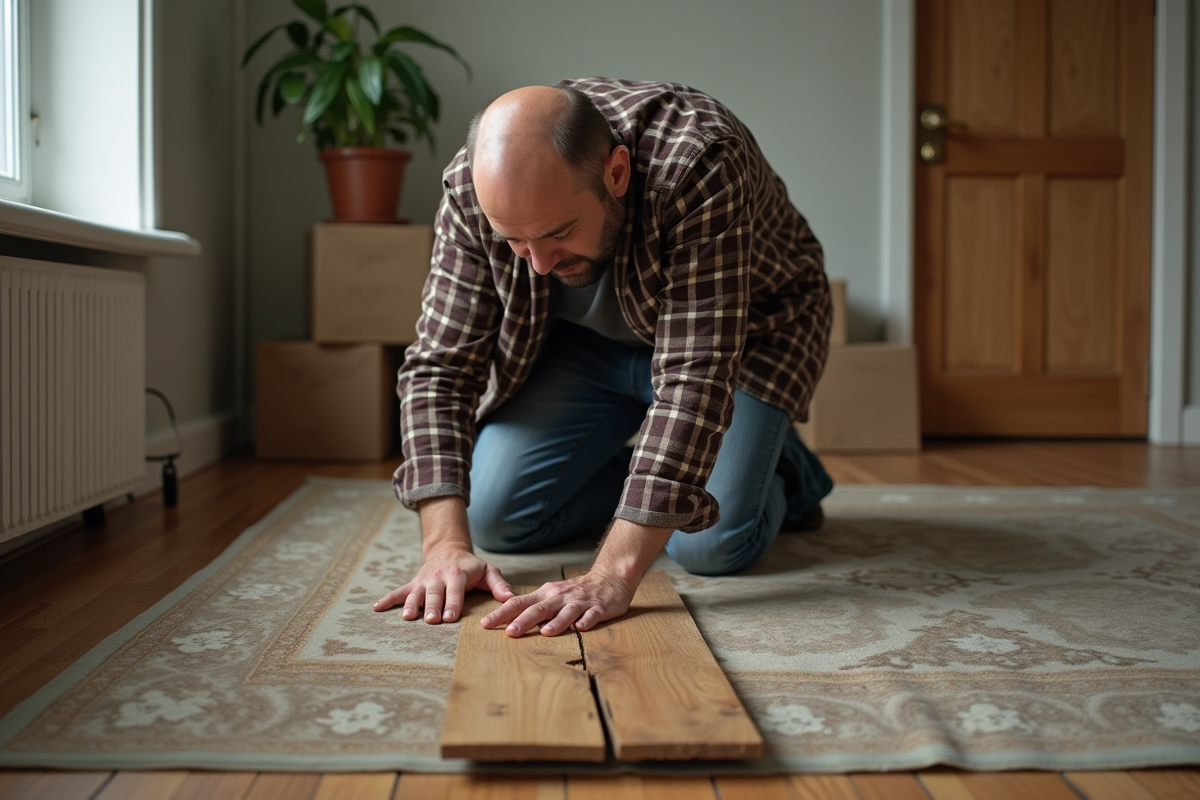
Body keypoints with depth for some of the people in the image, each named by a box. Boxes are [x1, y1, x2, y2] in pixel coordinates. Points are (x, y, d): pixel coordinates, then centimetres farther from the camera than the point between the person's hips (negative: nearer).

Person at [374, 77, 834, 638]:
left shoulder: (698, 166, -40)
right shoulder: (474, 186, -26)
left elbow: (695, 376, -44)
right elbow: (439, 366, -22)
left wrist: (612, 578, -49)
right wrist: (445, 545, -35)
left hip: (745, 327, -3)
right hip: (588, 337, 4)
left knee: (710, 546, -22)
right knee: (491, 518, -8)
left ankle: (783, 473, 11)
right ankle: (643, 486, 17)